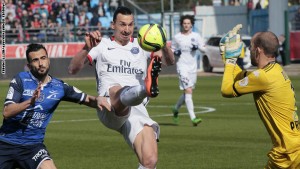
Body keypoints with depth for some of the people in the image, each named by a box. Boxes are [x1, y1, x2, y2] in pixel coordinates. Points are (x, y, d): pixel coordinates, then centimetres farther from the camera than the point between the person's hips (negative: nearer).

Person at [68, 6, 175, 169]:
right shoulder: (102, 45, 15)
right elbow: (73, 69, 4)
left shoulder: (142, 45, 21)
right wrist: (87, 48, -14)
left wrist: (164, 46, -15)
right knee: (117, 91, -40)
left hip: (137, 110, 3)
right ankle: (148, 87, -73)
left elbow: (169, 61, 7)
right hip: (109, 110, -3)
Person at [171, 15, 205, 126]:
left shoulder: (196, 36, 5)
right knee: (188, 91, -15)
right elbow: (172, 49, 13)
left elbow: (203, 48, 3)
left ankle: (176, 109, 40)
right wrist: (175, 52, -9)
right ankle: (193, 118, -20)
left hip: (193, 67, 4)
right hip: (182, 66, -4)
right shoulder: (177, 37, 2)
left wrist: (197, 46, -18)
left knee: (188, 92, 13)